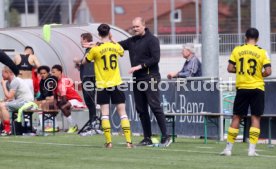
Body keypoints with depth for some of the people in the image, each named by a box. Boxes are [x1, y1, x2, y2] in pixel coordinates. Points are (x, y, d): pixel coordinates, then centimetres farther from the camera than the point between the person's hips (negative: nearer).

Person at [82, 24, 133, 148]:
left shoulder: (95, 49, -9)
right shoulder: (116, 46, -2)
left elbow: (84, 62, 6)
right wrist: (112, 40, 28)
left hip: (102, 86, -2)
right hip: (116, 84, 2)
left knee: (105, 113, 3)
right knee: (122, 112, 3)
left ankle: (108, 141, -5)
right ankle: (128, 141, -3)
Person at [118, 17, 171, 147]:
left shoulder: (152, 40, -5)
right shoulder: (131, 41, 15)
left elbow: (155, 58, -13)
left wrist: (140, 66, -17)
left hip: (150, 77, -7)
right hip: (137, 79, 7)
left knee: (155, 107, -12)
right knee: (141, 109, 7)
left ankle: (165, 137, -11)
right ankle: (147, 138, 12)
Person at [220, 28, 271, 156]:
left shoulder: (237, 50, -1)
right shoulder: (262, 52, -4)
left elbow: (230, 68, -1)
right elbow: (268, 71, -10)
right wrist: (259, 74, 10)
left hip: (242, 88, 1)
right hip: (257, 88, -1)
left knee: (236, 117, 8)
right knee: (256, 117, 3)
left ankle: (228, 148, 9)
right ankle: (252, 149, -4)